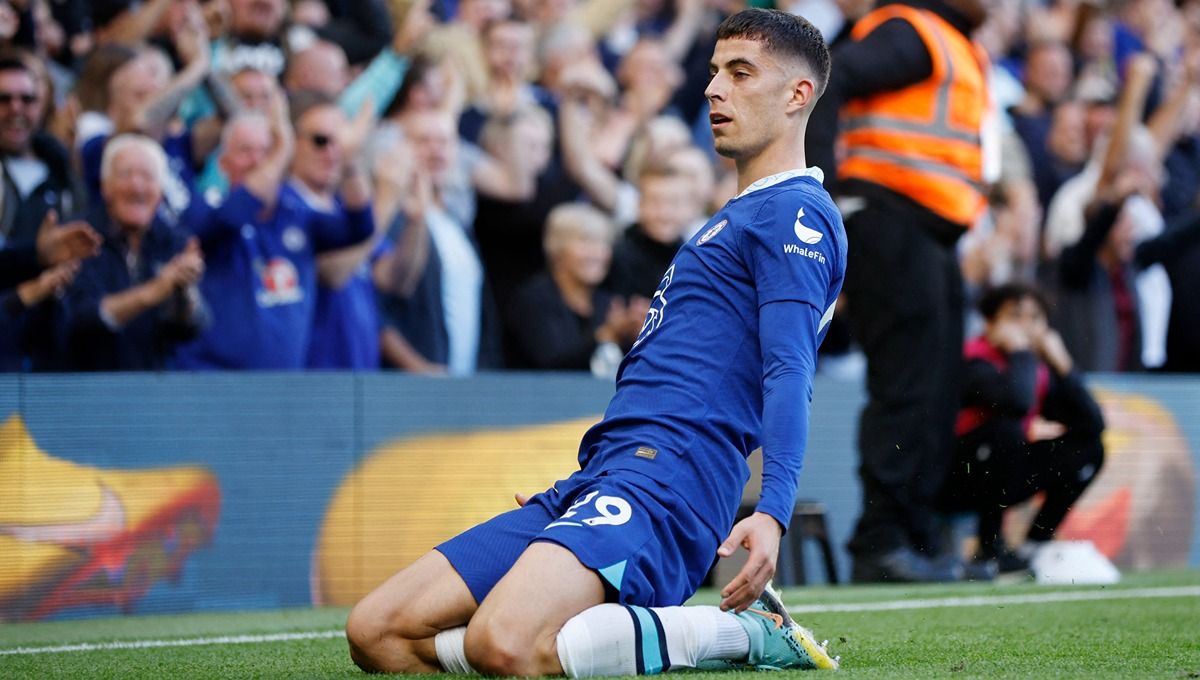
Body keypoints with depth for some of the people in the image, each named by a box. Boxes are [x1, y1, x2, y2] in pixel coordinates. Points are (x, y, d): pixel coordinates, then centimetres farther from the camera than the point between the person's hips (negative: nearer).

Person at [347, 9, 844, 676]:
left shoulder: (793, 212, -3)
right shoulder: (736, 220, 29)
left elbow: (788, 370, -17)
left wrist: (772, 513, -31)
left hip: (662, 473, -10)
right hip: (590, 489, 10)